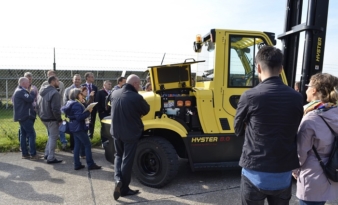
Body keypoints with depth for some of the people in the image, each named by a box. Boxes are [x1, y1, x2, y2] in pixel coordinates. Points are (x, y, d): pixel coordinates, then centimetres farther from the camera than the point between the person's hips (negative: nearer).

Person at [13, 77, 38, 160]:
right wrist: (33, 92, -10)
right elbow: (30, 99, -25)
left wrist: (31, 93, 4)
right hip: (25, 117, -11)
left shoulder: (19, 91, 19)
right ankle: (33, 154, -7)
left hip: (22, 117, 11)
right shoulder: (21, 91, -16)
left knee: (23, 135, 11)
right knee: (32, 134, -9)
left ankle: (25, 154, 15)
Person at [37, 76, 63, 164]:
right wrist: (59, 119, -14)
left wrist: (40, 114, 18)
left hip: (43, 117, 9)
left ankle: (47, 154, 27)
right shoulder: (54, 93, -20)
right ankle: (51, 158, 6)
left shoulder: (42, 91, 9)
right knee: (53, 137, 2)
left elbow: (38, 105, 14)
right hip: (51, 118, -9)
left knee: (51, 135, 23)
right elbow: (55, 109, -23)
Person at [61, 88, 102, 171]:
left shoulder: (70, 103, 13)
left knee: (77, 145, 12)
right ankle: (90, 164, 2)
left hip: (74, 127, 10)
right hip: (79, 127, -10)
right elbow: (79, 117, -25)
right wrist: (88, 112, -18)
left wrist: (86, 111, 14)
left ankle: (77, 164, 15)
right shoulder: (77, 105, -19)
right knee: (88, 145, -3)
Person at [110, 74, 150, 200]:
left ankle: (117, 179, 6)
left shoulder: (114, 94, -2)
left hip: (116, 132, 6)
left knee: (118, 156, 24)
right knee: (127, 160, 6)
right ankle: (124, 189, 16)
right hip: (131, 133, -5)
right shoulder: (136, 97, -22)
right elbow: (146, 110, -5)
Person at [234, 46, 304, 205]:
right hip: (284, 175, 3)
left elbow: (238, 130, -1)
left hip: (256, 174, -3)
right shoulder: (296, 98, -5)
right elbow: (294, 132, 8)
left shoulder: (250, 96, -15)